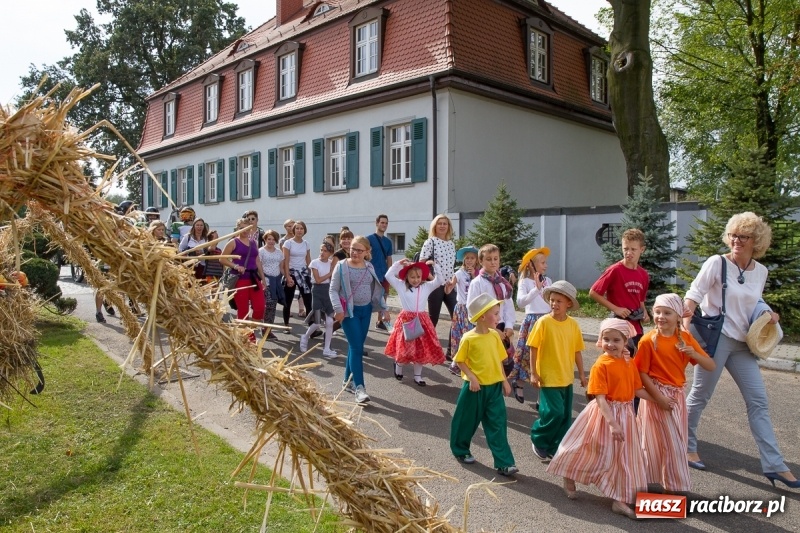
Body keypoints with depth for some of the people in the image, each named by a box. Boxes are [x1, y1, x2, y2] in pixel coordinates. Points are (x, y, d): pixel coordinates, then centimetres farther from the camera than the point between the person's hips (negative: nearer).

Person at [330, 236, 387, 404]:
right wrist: (338, 309, -20)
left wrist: (382, 307, 10)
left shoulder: (370, 267, 6)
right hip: (349, 311, -5)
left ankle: (348, 380, 26)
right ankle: (359, 387, -7)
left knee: (355, 346, 12)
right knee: (357, 348, -10)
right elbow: (333, 290, -9)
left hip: (366, 310, 5)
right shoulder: (342, 266, -8)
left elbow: (375, 289, 14)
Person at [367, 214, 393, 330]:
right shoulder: (369, 239, -4)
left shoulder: (388, 241, 12)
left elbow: (389, 259, 15)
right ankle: (386, 319, -4)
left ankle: (380, 321, 17)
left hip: (385, 274, 6)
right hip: (374, 274, -6)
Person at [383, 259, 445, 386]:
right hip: (406, 320, -2)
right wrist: (398, 264, -8)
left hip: (421, 320, 2)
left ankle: (417, 376, 18)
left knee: (421, 349, 6)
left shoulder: (427, 286, 4)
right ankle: (399, 365, 38)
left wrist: (435, 266, -5)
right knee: (404, 347, 8)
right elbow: (388, 276, -5)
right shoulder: (401, 286, -1)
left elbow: (440, 281, 4)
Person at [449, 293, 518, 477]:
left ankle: (504, 463, 5)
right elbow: (460, 361, -8)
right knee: (467, 421, 13)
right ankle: (460, 450, 36)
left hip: (494, 387, 4)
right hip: (475, 387, -4)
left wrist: (504, 380, 7)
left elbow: (499, 360, 9)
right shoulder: (469, 338, -15)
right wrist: (472, 377, -17)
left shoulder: (494, 335, 1)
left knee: (498, 424, 2)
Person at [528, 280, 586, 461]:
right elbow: (533, 348, -8)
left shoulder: (573, 324, 0)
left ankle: (556, 448, 26)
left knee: (565, 415, 9)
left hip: (566, 378, 5)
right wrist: (533, 373, -10)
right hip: (548, 377, -5)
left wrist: (581, 373, 10)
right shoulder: (543, 322, -11)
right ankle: (538, 439, 17)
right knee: (554, 412, -9)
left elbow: (577, 351, 8)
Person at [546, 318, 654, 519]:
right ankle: (569, 480, 34)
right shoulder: (601, 365, -20)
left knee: (623, 456, 11)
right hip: (604, 414, -6)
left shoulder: (629, 363, 1)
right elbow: (600, 398, -23)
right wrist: (612, 422, -28)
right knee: (592, 451, 8)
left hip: (625, 414, 6)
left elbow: (637, 390, 9)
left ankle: (619, 500, 23)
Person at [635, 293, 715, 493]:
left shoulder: (685, 338, 0)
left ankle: (673, 484, 32)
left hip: (678, 395, 5)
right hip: (657, 395, -5)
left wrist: (694, 354, -19)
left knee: (677, 444, 15)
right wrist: (659, 397, -18)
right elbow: (642, 373, -12)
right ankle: (678, 487, 14)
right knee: (665, 444, 1)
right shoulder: (648, 340, -13)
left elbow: (711, 366, 0)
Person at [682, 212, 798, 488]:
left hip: (742, 343, 6)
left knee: (759, 400, 6)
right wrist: (685, 330, -26)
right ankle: (686, 446, 22)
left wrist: (769, 314, 1)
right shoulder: (717, 263, -10)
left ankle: (774, 465, 13)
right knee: (700, 395, 4)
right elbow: (692, 297, -13)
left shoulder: (761, 271, 7)